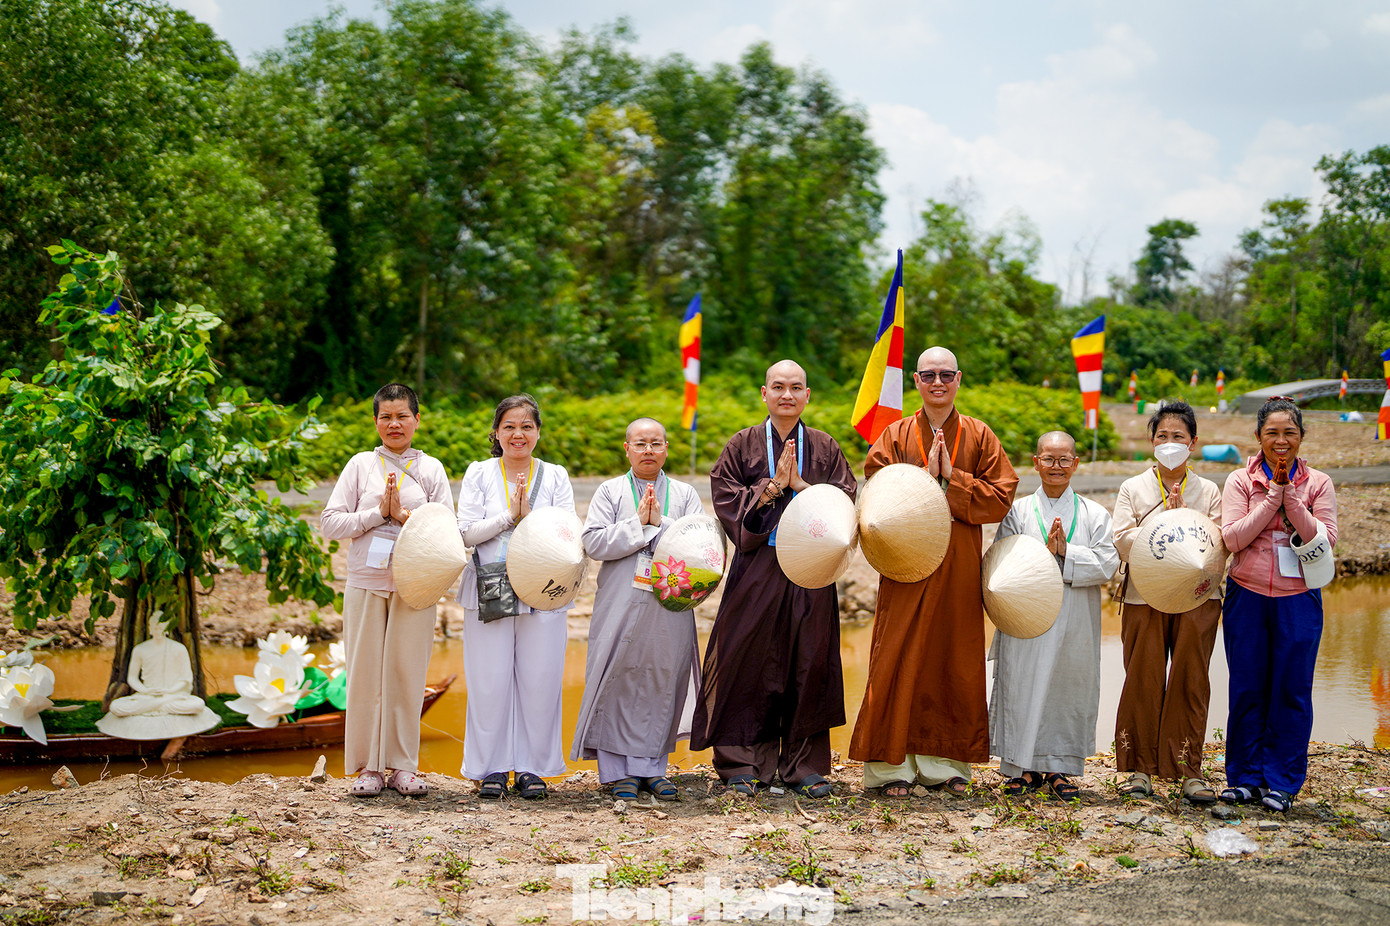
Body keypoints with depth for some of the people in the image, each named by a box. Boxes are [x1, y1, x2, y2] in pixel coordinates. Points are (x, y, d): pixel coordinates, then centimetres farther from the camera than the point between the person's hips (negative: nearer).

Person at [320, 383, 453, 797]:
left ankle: (403, 766, 11)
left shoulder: (431, 469, 8)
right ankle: (367, 766, 10)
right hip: (366, 583, 0)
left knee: (407, 673, 2)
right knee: (365, 673, 1)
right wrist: (378, 513, -8)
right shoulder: (361, 465, 8)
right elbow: (330, 522, 2)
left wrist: (405, 515, -10)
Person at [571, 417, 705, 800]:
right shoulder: (609, 492, 8)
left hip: (670, 607, 1)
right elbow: (594, 542, -5)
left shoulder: (686, 495, 11)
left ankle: (652, 766, 12)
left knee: (662, 683, 2)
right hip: (621, 606, -1)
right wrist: (638, 524, -10)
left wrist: (660, 522, -10)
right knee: (618, 682, -2)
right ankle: (617, 769, 7)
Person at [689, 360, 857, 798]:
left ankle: (804, 765, 11)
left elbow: (845, 500, 3)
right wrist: (771, 486, -12)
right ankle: (745, 765, 6)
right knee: (751, 662, -2)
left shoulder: (825, 448, 10)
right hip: (757, 568, -1)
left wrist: (801, 485, -10)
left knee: (808, 662, 2)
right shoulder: (743, 445, 6)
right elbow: (725, 498, -2)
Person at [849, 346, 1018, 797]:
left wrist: (951, 479, -11)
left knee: (956, 663, 4)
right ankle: (892, 764, 4)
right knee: (899, 662, -3)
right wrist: (926, 477, -13)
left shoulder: (979, 436, 7)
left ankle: (947, 763, 14)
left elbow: (1000, 497, -1)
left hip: (959, 570, 1)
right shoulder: (896, 435, 6)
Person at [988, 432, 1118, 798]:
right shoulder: (1017, 511, 7)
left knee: (1070, 688, 3)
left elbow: (1107, 565, -3)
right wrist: (1045, 552, -15)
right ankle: (1025, 767, 9)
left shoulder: (1095, 514, 8)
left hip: (1075, 622, 1)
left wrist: (1066, 553, -14)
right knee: (1023, 686, -2)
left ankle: (1058, 767, 13)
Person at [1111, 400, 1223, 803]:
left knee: (1191, 681, -1)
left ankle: (1189, 770, 5)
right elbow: (1123, 541, -4)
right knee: (1144, 681, 0)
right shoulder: (1133, 488, 10)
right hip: (1144, 597, 0)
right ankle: (1140, 767, 8)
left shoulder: (1208, 491, 12)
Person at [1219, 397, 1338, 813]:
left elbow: (1325, 540, -7)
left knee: (1291, 690, 2)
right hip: (1247, 596, 0)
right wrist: (1273, 496, -12)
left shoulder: (1318, 483, 3)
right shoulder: (1240, 481, 2)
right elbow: (1232, 537, -9)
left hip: (1298, 599, 0)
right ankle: (1246, 777, 16)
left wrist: (1290, 498, -14)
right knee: (1247, 688, 4)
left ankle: (1281, 782, 12)